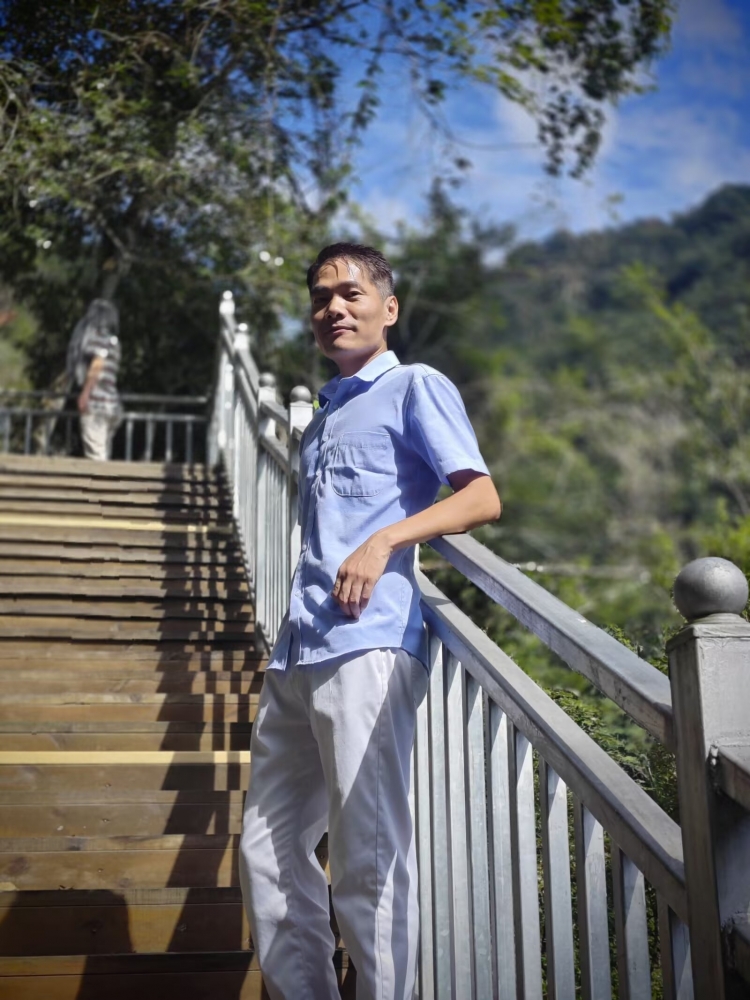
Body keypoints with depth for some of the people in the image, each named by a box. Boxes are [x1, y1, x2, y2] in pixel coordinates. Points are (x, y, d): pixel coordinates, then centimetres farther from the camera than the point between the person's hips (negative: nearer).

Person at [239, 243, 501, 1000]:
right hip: (295, 655, 8)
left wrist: (385, 541, -22)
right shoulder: (324, 417, 24)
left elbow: (482, 498, -9)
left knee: (367, 862, -5)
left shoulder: (416, 388, 3)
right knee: (268, 852, 12)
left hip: (367, 648, -8)